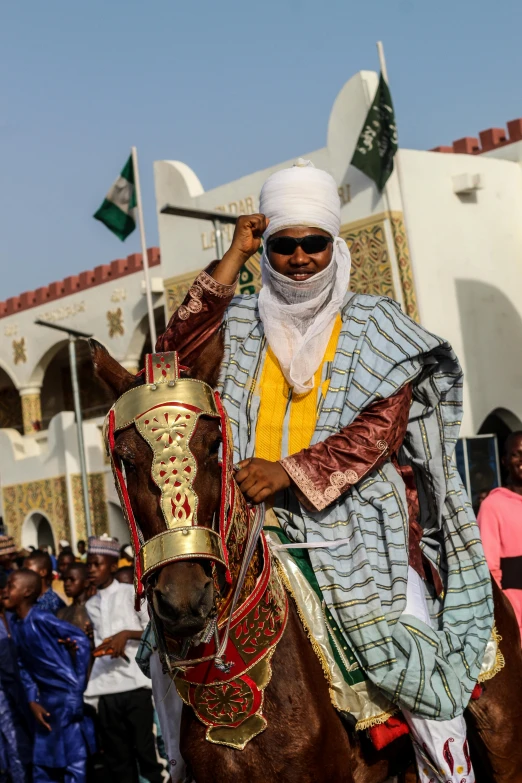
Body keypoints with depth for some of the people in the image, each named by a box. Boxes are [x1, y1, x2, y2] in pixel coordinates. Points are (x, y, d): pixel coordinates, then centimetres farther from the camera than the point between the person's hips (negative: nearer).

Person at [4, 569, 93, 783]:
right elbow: (24, 667, 10)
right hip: (46, 699, 8)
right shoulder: (16, 626, 7)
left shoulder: (41, 619, -15)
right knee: (41, 764, 14)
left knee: (74, 760, -2)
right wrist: (32, 701, 2)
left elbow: (82, 640, -15)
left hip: (67, 695, -8)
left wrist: (77, 684, -12)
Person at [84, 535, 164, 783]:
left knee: (146, 749, -3)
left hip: (136, 682, -4)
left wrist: (127, 634, -11)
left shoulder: (132, 593, 6)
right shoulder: (90, 605, 17)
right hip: (105, 688, 4)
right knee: (117, 756, 7)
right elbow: (93, 645, 20)